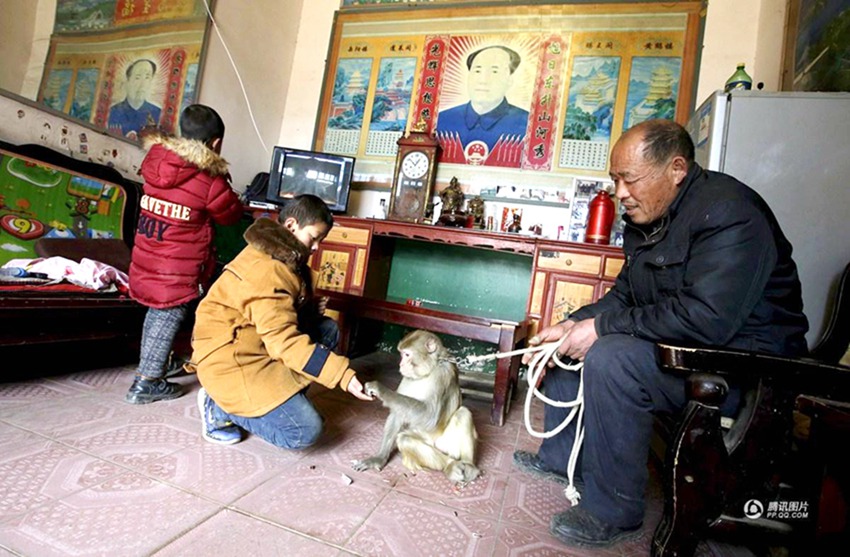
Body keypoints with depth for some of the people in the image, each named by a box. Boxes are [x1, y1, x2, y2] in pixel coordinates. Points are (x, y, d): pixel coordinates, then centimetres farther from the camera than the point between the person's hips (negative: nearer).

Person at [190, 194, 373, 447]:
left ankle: (286, 401, 4)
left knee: (328, 329, 5)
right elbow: (284, 341, -30)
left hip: (258, 345, 10)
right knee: (305, 431, -14)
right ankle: (219, 407, 2)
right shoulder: (269, 269, -24)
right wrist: (344, 375, -30)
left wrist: (310, 308, -5)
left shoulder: (280, 256, 8)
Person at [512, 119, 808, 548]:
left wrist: (602, 326, -26)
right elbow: (625, 294, 10)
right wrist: (574, 324, -7)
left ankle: (614, 512, -14)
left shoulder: (728, 212, -21)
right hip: (678, 344, 10)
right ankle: (561, 459, 17)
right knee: (565, 342, 9)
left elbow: (706, 319, -32)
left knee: (610, 359, -32)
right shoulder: (649, 216, 8)